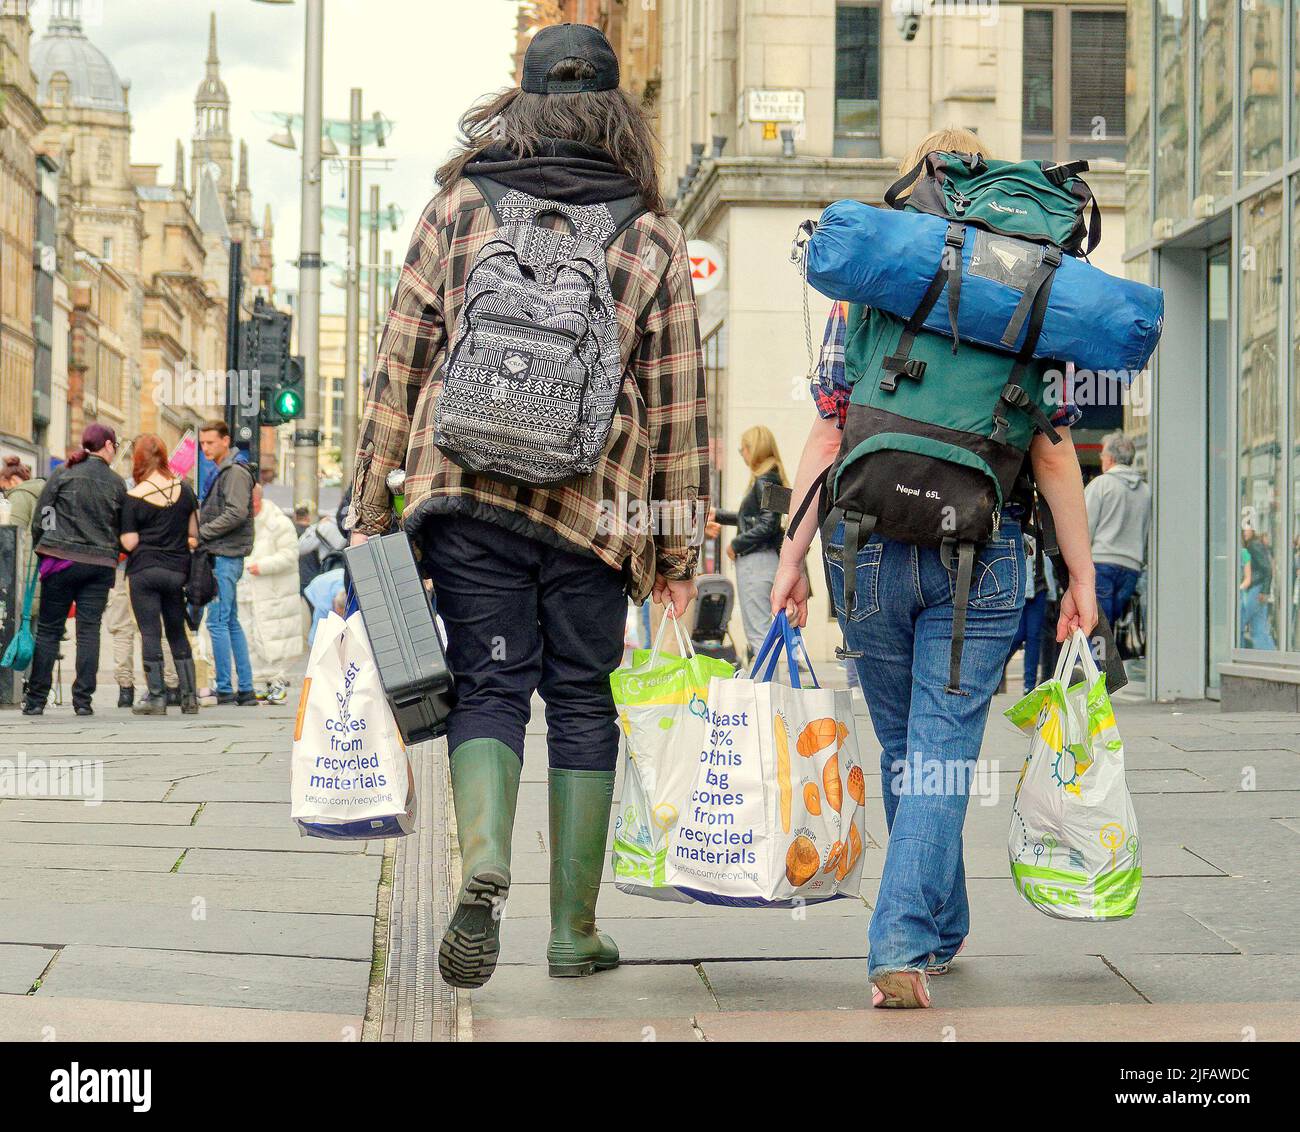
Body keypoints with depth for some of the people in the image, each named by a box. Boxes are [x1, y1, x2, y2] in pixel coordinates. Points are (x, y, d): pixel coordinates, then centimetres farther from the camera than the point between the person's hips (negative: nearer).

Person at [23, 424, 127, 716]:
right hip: (101, 564, 1)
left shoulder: (63, 473, 1)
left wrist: (41, 549, 12)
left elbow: (40, 517, 2)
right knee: (89, 631, 4)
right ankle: (83, 700, 0)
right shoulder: (116, 482, 4)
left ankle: (35, 699, 4)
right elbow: (121, 528, 9)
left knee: (48, 630, 5)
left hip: (62, 559, 0)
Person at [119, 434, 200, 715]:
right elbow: (194, 532, 8)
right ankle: (189, 696, 11)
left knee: (150, 633, 0)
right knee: (177, 632, 13)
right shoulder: (184, 489, 3)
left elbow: (129, 543, -9)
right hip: (177, 569, 4)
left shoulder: (134, 498, -9)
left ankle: (156, 697, -2)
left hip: (144, 571, -4)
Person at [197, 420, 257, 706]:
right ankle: (246, 690, 14)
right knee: (231, 622, 11)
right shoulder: (222, 472, 20)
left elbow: (236, 513, -20)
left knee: (217, 622, -9)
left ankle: (225, 689, -8)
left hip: (226, 556, -10)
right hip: (221, 556, 10)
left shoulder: (235, 472, -10)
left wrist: (201, 532, -14)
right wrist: (202, 534, 6)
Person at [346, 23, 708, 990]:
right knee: (582, 701, 10)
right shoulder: (653, 240, 6)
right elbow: (678, 403, 5)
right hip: (594, 507, 0)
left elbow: (401, 360, 4)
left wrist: (371, 504, 8)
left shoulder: (459, 207, 6)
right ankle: (575, 929, 14)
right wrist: (678, 546, 10)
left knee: (489, 687, 5)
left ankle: (484, 867, -22)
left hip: (469, 492, 0)